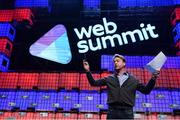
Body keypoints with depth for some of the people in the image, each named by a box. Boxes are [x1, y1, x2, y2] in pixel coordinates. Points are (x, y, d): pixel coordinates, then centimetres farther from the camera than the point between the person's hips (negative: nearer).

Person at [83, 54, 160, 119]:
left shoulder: (133, 80, 12)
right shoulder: (109, 79, 12)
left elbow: (146, 90, 10)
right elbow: (94, 83, 12)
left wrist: (153, 79, -2)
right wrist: (88, 71, 2)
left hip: (127, 111, 0)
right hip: (112, 111, 1)